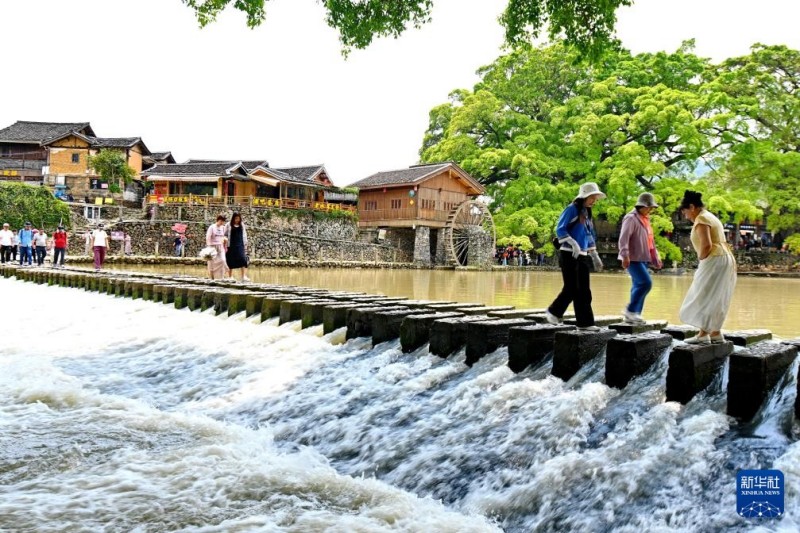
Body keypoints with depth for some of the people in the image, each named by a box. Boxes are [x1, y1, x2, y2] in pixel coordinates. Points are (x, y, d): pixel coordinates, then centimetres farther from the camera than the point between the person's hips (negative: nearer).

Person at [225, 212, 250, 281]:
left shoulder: (242, 225, 9)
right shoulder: (228, 225, -1)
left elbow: (244, 235, 15)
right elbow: (225, 235, 1)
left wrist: (245, 244, 12)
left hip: (240, 245, 2)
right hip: (231, 246, -2)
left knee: (243, 259, -12)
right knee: (231, 261, 4)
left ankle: (244, 276, -16)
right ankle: (231, 277, 13)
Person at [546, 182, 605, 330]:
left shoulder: (587, 213, 17)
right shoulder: (572, 209, -6)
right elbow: (560, 229, -13)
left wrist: (595, 256, 19)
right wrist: (573, 243, -25)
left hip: (582, 256, 7)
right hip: (569, 255, -7)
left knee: (584, 291, 3)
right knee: (572, 288, -8)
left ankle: (585, 322, 5)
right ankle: (554, 312, 10)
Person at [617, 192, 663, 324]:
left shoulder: (645, 219, 20)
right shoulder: (631, 218, -10)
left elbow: (650, 240, 27)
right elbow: (623, 238, -19)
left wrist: (656, 257, 24)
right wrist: (625, 256, -27)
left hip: (643, 258, 9)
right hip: (633, 259, -9)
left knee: (638, 285, 7)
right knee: (646, 283, -17)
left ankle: (633, 315, 11)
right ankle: (630, 310, -10)